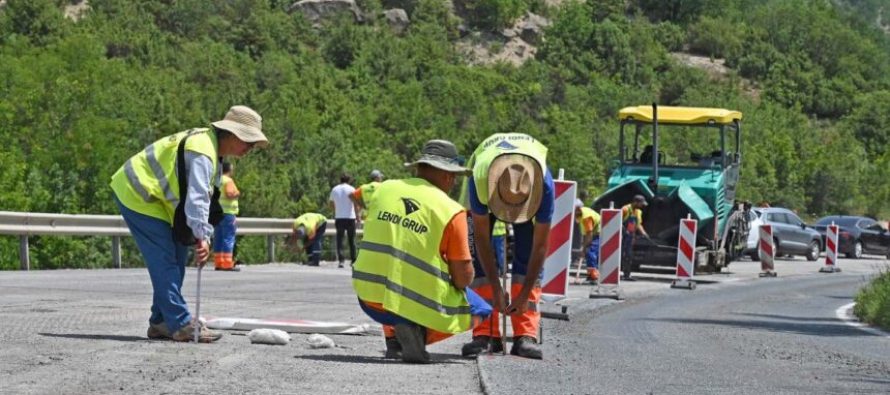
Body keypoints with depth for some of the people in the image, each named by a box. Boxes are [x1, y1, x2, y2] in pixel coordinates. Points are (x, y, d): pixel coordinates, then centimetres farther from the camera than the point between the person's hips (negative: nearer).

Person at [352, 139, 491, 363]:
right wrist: (458, 282, 16)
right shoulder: (451, 212, -9)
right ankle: (417, 331, -5)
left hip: (368, 298, 5)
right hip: (416, 303, -5)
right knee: (479, 310, 18)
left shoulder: (384, 189, 4)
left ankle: (393, 337, 18)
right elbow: (463, 277, -7)